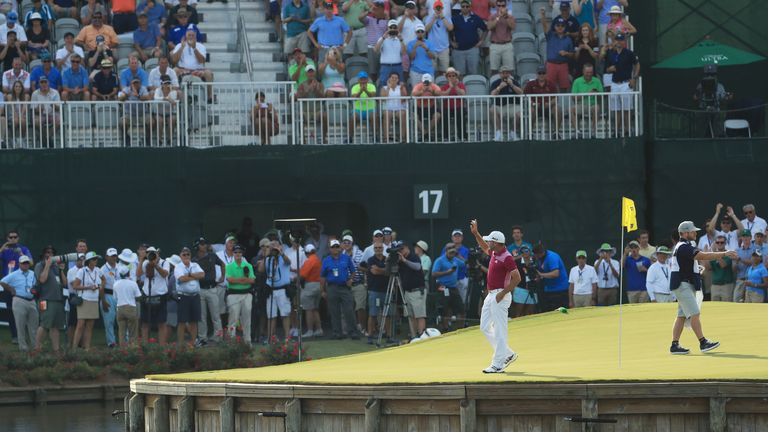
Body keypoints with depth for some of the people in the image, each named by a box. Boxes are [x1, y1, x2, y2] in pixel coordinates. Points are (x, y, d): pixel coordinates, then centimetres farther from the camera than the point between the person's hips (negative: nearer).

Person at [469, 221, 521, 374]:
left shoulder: (507, 258, -18)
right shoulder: (494, 253, 10)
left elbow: (517, 278, -22)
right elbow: (484, 247, 34)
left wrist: (503, 293, -21)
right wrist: (476, 233, 25)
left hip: (500, 296, -10)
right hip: (491, 295, 10)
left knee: (499, 330, -8)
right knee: (485, 327, 14)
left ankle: (497, 364, -7)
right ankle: (508, 354, 20)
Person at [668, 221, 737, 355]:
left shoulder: (683, 247, 18)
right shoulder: (683, 247, -16)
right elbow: (703, 256, -25)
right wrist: (724, 254, -24)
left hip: (687, 286, 11)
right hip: (683, 285, -11)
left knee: (682, 316, 8)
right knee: (695, 314, -13)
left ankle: (675, 345, 7)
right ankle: (703, 343, -16)